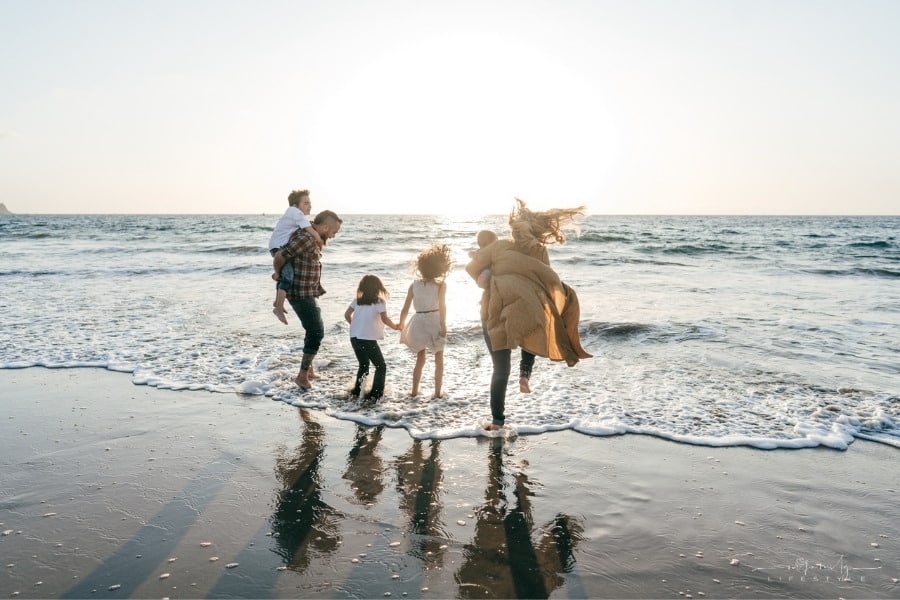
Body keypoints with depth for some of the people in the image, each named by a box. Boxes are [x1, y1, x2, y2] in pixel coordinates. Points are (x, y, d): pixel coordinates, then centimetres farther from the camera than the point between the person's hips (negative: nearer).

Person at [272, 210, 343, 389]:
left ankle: (308, 367, 33)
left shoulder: (315, 239, 8)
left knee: (315, 330, 20)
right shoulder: (305, 239, -23)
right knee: (316, 332, -9)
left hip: (309, 293, 10)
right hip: (301, 295, -10)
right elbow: (279, 257, -24)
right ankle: (303, 375, -3)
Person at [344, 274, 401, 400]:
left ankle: (357, 390, 20)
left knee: (363, 365, 24)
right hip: (368, 339, -6)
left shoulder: (357, 300, 10)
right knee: (381, 366, 7)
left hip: (354, 338, 6)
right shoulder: (379, 302, -5)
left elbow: (347, 315, 10)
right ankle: (376, 393, -1)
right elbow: (385, 319, -15)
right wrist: (396, 326, 0)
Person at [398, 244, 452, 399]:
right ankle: (437, 391, 12)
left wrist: (401, 325, 14)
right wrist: (443, 325, -19)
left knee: (420, 359, 19)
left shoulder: (414, 285, 2)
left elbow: (405, 309, 1)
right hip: (434, 321, -2)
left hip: (418, 322, 2)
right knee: (439, 359, 13)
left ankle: (414, 390, 20)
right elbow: (442, 305, -19)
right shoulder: (440, 284, -4)